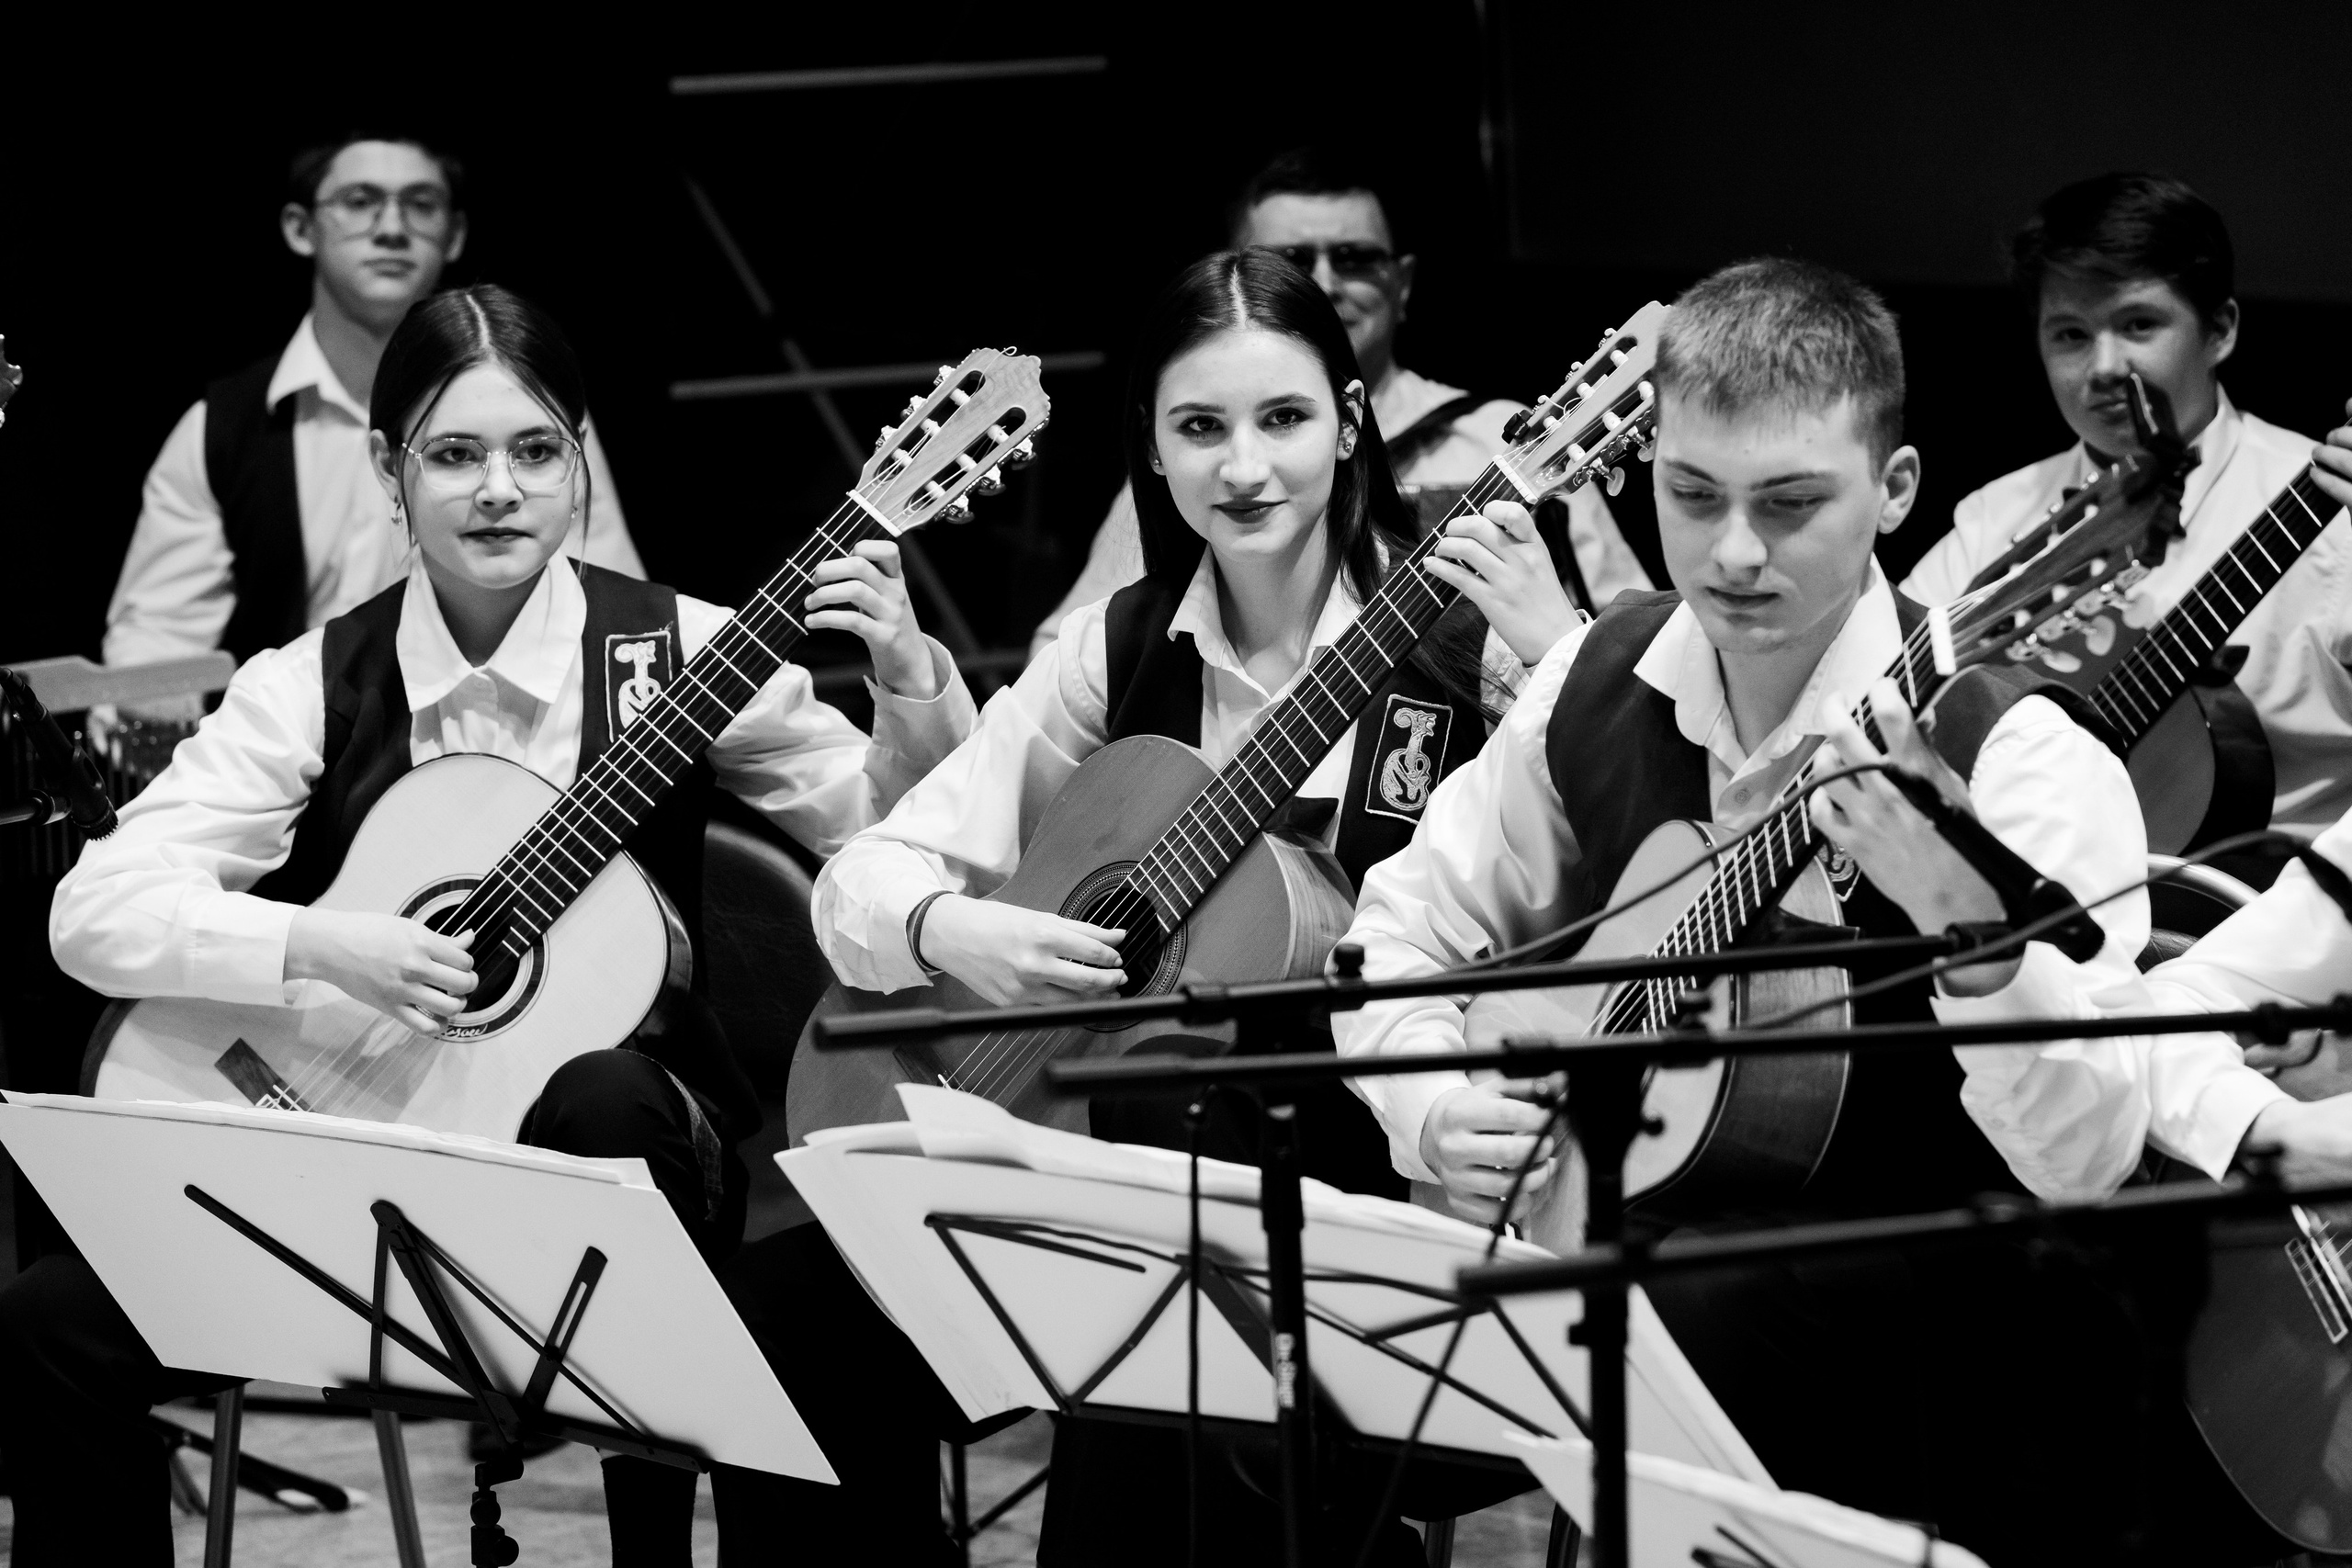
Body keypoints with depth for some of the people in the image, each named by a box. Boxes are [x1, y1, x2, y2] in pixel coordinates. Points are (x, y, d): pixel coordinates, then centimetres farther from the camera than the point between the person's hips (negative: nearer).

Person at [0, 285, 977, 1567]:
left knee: (601, 1102, -38)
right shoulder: (315, 685, 0)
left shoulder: (673, 649, -1)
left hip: (614, 1132, -1)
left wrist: (907, 682, -20)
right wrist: (320, 946, -24)